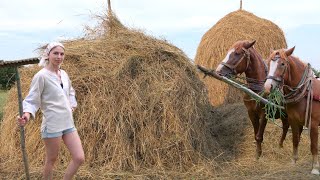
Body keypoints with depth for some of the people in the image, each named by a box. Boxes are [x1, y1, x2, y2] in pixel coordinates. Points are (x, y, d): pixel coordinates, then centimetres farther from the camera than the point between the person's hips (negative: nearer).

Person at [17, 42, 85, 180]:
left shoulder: (64, 74, 9)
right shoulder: (41, 76, -11)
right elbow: (32, 100, -12)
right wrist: (27, 114, -29)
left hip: (68, 123, 7)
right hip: (52, 125, -6)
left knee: (79, 158, 1)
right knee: (51, 160, 8)